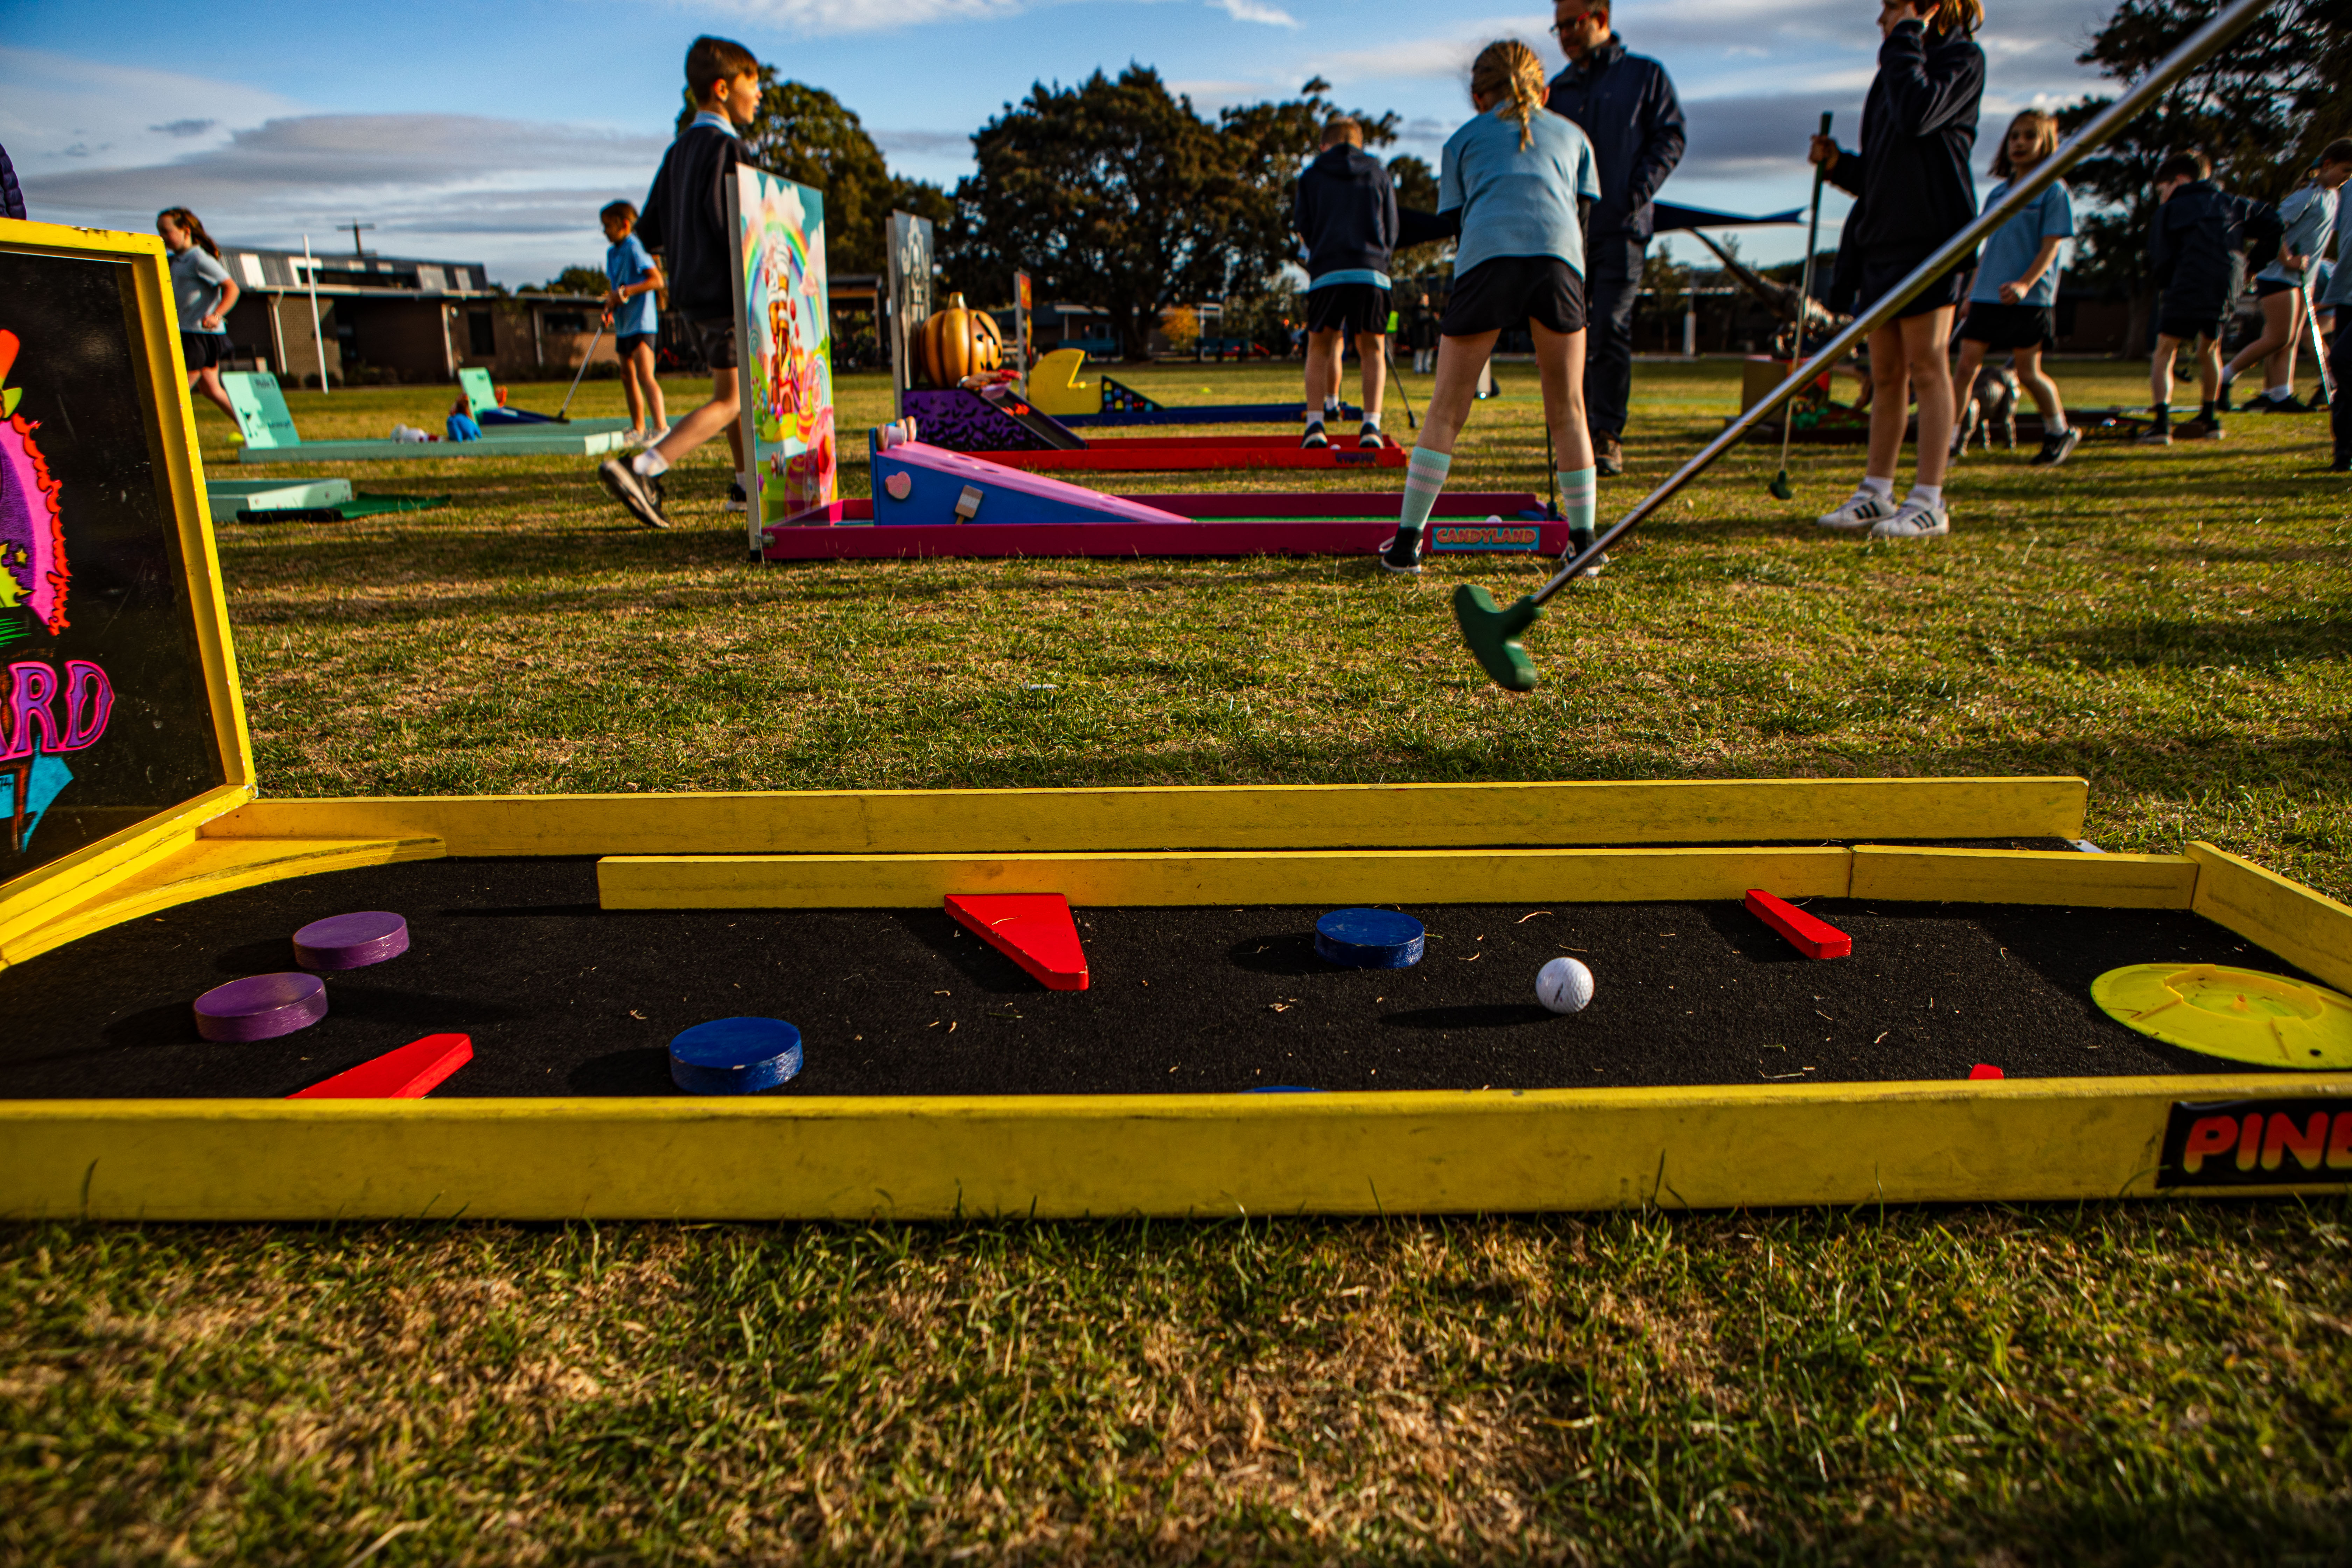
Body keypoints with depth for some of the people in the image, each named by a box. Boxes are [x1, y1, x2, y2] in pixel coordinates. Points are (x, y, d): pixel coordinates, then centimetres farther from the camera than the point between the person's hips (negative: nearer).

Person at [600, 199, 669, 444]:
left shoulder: (635, 247, -10)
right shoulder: (612, 253, 15)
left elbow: (657, 280, -18)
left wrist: (624, 292, -20)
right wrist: (610, 306, 4)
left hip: (641, 322, -9)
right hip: (623, 324, 9)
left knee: (645, 375, -18)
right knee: (628, 376, 11)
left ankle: (661, 426, -21)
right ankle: (638, 429, 18)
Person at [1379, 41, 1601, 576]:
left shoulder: (1463, 139, 28)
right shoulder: (1572, 134, 32)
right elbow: (1585, 213, 25)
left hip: (1487, 256, -1)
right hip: (1557, 257, 1)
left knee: (1446, 412, 5)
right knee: (1568, 412, 11)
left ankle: (1406, 542, 3)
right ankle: (1584, 544, 11)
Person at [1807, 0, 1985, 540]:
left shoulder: (1962, 58, -1)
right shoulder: (1894, 69, 22)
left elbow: (1918, 115, -22)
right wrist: (1837, 163, 4)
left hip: (1930, 232, -8)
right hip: (1882, 234, 8)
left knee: (1925, 366, -8)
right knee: (1885, 374, 8)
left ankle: (1929, 503, -5)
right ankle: (1876, 494, 12)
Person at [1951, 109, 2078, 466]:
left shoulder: (2054, 191, -2)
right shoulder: (1998, 192, 15)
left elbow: (2051, 246, -10)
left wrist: (2025, 284, -24)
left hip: (2028, 299, -5)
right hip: (1987, 297, 5)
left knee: (2028, 372, 0)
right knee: (1966, 366, -5)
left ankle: (2060, 433, 21)